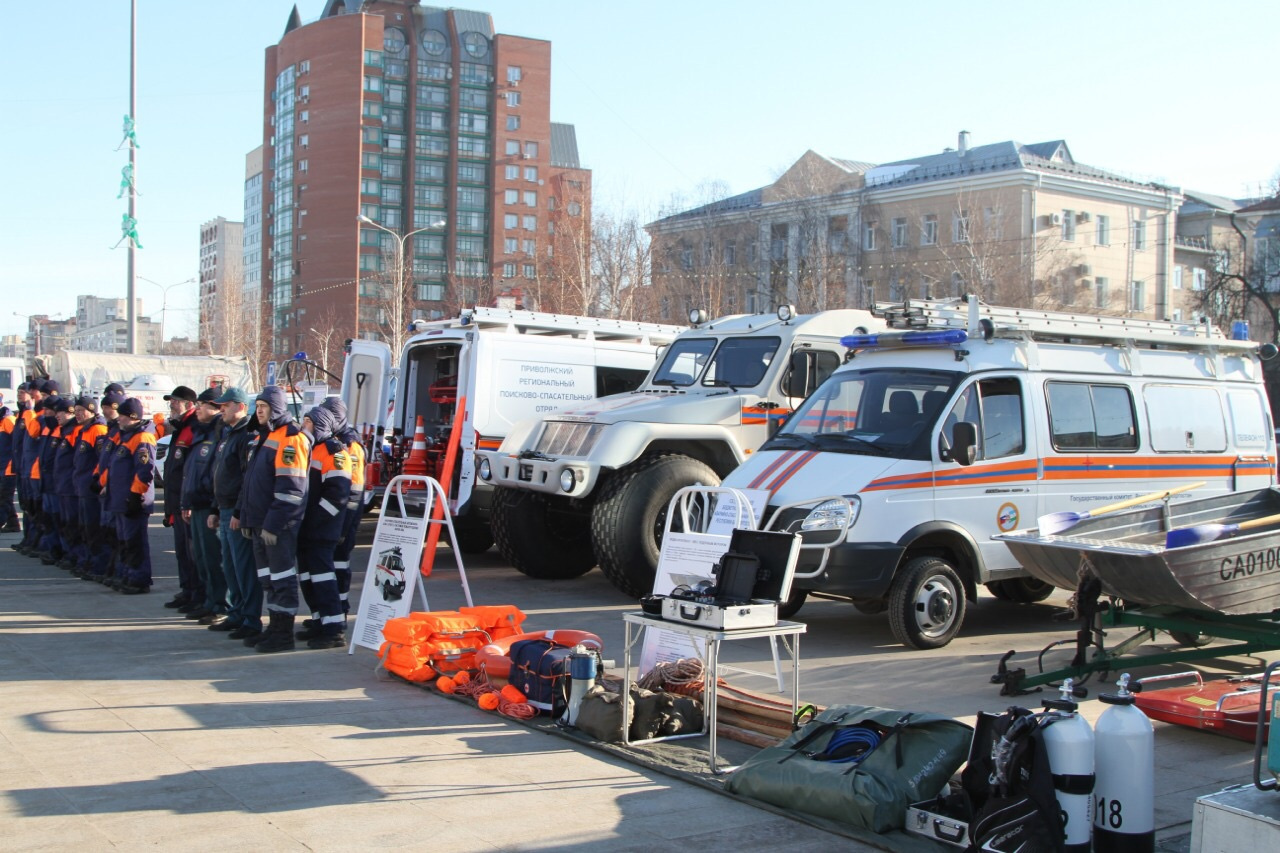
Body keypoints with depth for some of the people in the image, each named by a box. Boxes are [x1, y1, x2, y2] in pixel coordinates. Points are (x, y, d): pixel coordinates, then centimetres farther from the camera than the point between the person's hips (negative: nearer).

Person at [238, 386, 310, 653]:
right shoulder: (263, 438, 17)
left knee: (282, 577, -4)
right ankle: (274, 627, 23)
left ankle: (284, 634, 2)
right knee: (267, 577, 14)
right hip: (260, 523, 10)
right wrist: (247, 518, 18)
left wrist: (273, 524, -22)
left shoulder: (290, 439, -14)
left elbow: (290, 489, -20)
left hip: (279, 525, -10)